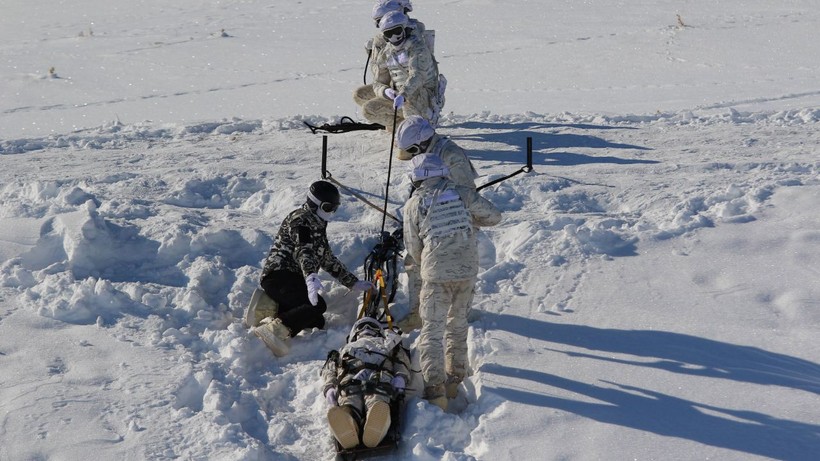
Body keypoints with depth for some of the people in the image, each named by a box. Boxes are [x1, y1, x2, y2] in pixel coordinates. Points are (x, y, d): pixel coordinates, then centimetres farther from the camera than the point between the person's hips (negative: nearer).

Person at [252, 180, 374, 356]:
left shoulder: (318, 226, 25)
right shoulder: (301, 219, -5)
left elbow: (329, 260, 33)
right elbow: (304, 251, -24)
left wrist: (354, 283, 29)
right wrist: (311, 277, -42)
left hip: (294, 280, 10)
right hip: (279, 276, -10)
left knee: (317, 323, -3)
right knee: (318, 305, -30)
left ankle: (275, 318, -15)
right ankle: (275, 330, -44)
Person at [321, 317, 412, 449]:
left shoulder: (387, 343, 43)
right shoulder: (346, 349, 45)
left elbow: (402, 361, 23)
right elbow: (329, 370, 28)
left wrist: (400, 377, -1)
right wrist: (329, 387, 4)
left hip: (379, 377, -1)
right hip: (349, 379, 1)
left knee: (376, 404, -38)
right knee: (349, 405, -37)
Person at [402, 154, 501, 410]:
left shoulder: (413, 204, -1)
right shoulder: (462, 193, 2)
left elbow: (413, 248, 4)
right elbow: (494, 216, 10)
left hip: (436, 275, -3)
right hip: (468, 272, 3)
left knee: (432, 330, 2)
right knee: (457, 322, 21)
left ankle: (435, 389, -9)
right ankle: (454, 378, 28)